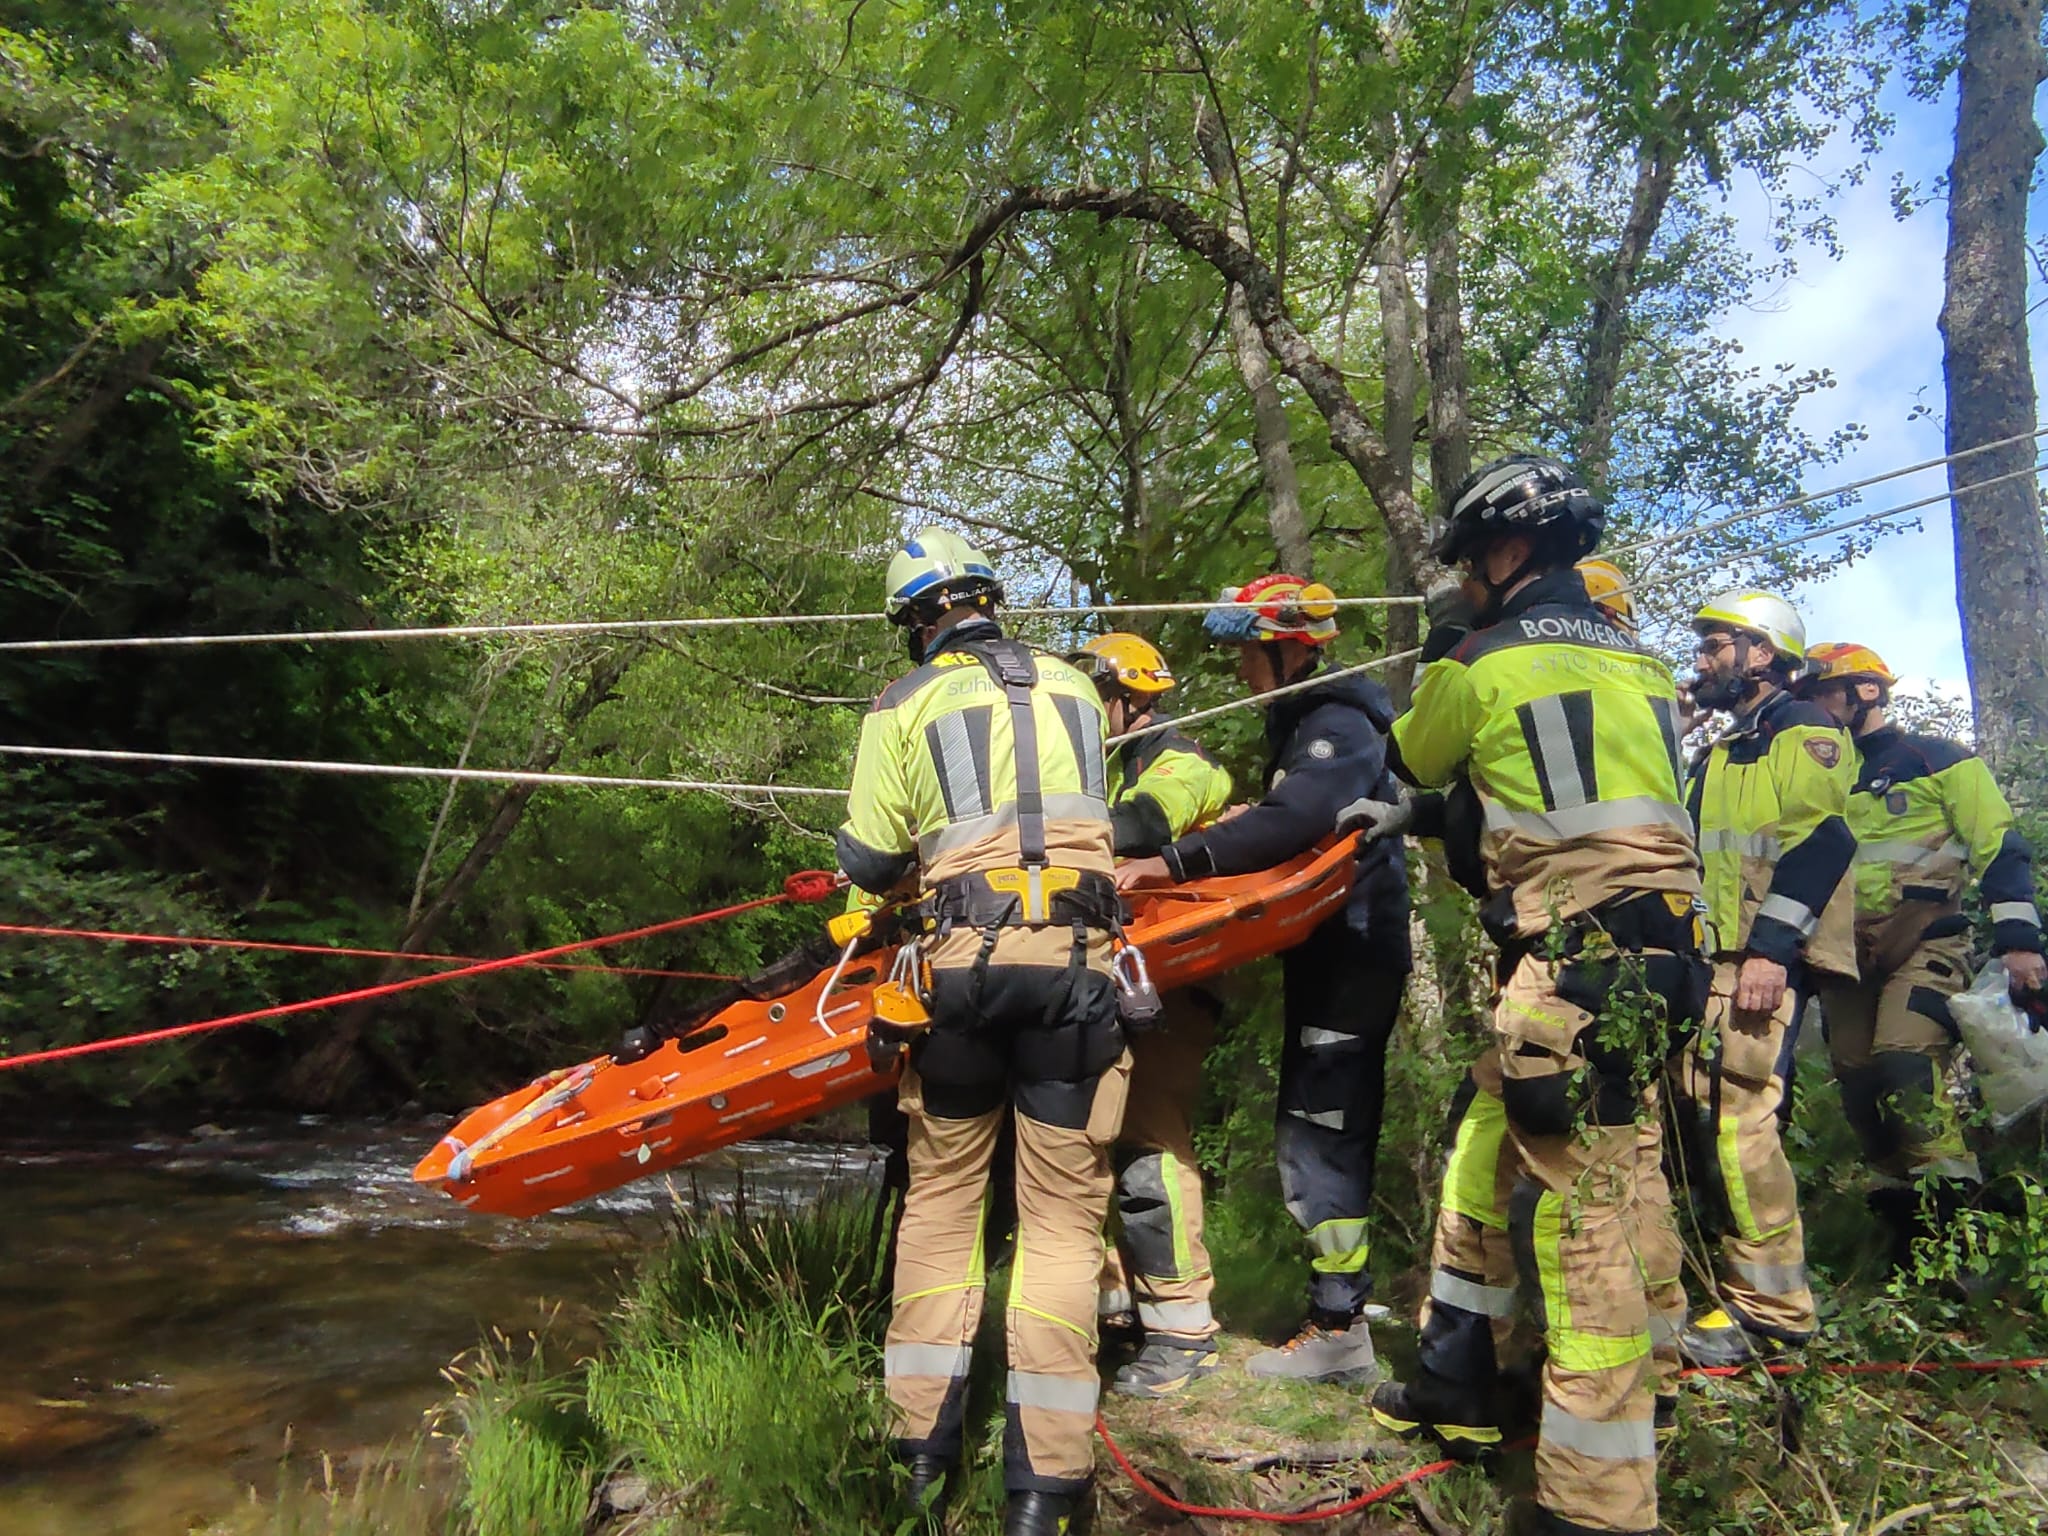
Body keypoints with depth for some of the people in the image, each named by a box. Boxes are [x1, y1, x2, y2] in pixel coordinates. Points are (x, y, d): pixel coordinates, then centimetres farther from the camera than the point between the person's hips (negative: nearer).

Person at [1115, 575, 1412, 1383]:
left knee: (1316, 1133, -8)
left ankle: (1339, 1329, 0)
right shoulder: (1300, 720, 16)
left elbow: (1296, 818, -34)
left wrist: (1179, 861, -38)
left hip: (1351, 953, -10)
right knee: (1328, 1129, 16)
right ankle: (1344, 1292, 28)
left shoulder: (1339, 725, -16)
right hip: (1330, 951, 10)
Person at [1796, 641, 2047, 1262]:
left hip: (1924, 943, -5)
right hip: (1847, 954, 6)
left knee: (1906, 1066, -23)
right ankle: (1908, 1233, 12)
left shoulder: (1939, 760, 4)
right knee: (1860, 1088, 2)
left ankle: (1954, 1218, -14)